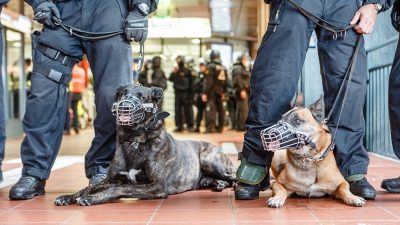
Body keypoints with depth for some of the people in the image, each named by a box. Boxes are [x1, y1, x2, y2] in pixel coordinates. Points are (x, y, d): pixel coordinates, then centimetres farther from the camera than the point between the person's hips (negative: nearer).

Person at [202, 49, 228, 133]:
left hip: (212, 91, -7)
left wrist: (204, 93, -14)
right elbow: (226, 82, 13)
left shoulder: (210, 67, -11)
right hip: (220, 91, 7)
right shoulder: (223, 68, 11)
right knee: (220, 109, 12)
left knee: (210, 109, -8)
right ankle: (220, 128, 19)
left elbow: (208, 82, -16)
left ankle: (210, 128, -14)